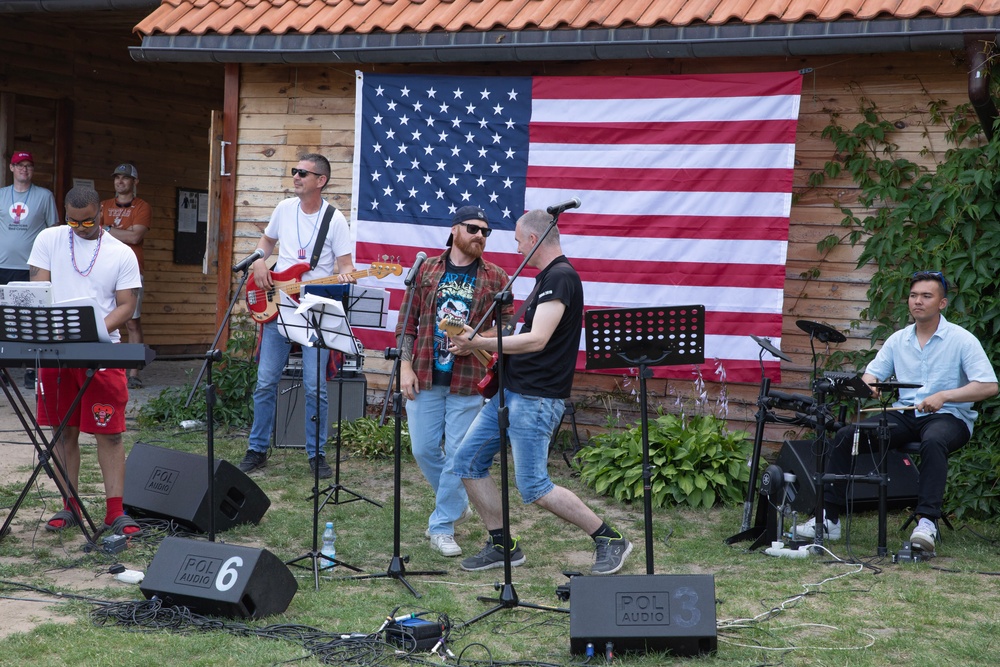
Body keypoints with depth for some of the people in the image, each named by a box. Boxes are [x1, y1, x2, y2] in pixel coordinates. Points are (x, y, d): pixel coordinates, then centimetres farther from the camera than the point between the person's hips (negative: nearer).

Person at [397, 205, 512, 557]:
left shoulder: (495, 277, 2)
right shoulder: (427, 270, 5)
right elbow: (408, 321, 6)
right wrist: (405, 366, -2)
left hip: (468, 380, -1)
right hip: (425, 376, 2)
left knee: (458, 454, 0)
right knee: (424, 449, 6)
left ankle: (442, 526, 13)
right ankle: (457, 504, 31)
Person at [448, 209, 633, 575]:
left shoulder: (561, 277, -17)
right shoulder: (548, 277, 15)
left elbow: (536, 340, -25)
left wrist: (480, 343, -22)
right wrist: (477, 343, 21)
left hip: (536, 399, -10)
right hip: (510, 392, 10)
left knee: (534, 488, -8)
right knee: (467, 463, 8)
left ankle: (610, 540, 5)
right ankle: (502, 545, 17)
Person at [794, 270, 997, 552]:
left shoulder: (961, 340, -4)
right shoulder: (898, 340, 12)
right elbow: (872, 373, 15)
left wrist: (944, 396, -24)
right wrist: (868, 385, -12)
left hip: (948, 416, -5)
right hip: (904, 415, 5)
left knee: (933, 442, -41)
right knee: (845, 435, -15)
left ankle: (927, 520, -40)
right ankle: (829, 516, -14)